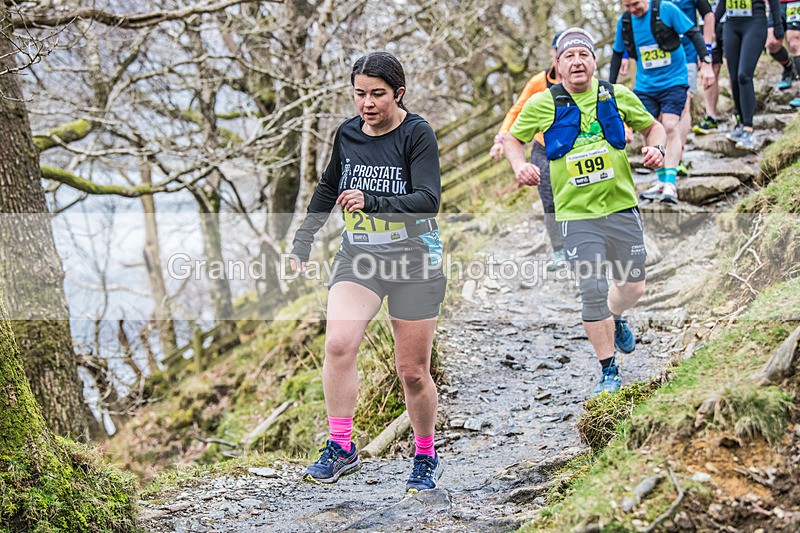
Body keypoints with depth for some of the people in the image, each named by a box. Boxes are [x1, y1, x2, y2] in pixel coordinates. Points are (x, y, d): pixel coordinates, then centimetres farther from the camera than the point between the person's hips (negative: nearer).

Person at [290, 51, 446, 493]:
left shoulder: (417, 134, -12)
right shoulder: (347, 134, 3)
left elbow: (428, 200, -24)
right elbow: (329, 188, 20)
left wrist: (371, 201, -37)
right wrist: (303, 242, 16)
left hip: (414, 260, -3)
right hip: (358, 256, 4)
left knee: (412, 371, 3)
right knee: (338, 343, -22)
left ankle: (426, 459, 26)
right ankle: (341, 449, -11)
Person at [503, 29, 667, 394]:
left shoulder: (617, 96, 2)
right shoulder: (543, 104, -3)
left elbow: (652, 126, 16)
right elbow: (513, 139, 10)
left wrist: (656, 148, -5)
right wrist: (519, 166, -9)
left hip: (622, 207, 3)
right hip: (577, 216, -2)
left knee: (633, 286, 10)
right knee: (593, 292, -8)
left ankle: (614, 320, 47)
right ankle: (608, 371, 7)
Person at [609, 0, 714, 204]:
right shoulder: (624, 21, 0)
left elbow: (694, 34, -9)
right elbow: (618, 53, 13)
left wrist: (706, 63, -14)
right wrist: (610, 85, 12)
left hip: (674, 81, -4)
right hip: (645, 86, 5)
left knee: (670, 126, -17)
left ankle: (670, 184, -20)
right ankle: (662, 181, 14)